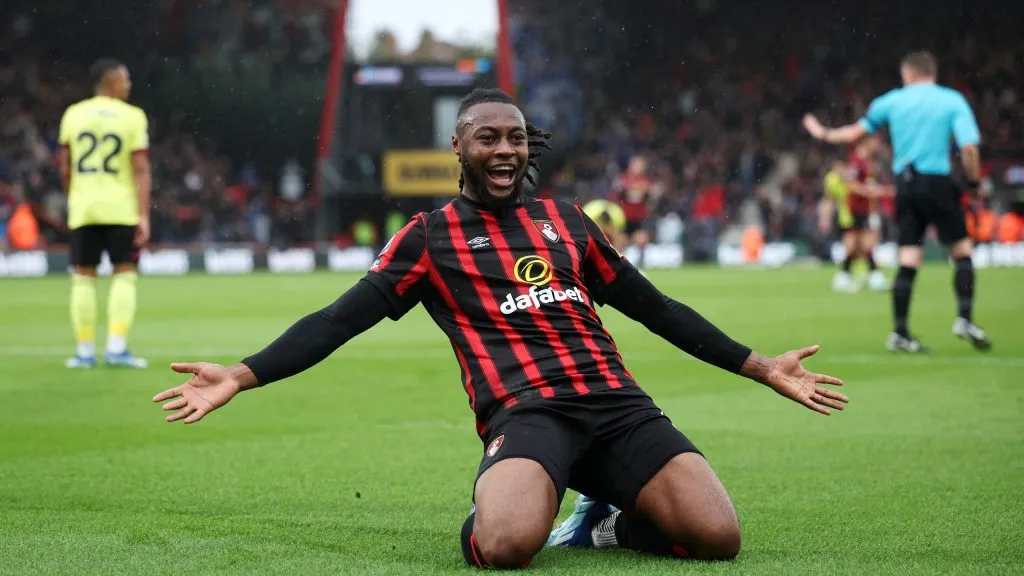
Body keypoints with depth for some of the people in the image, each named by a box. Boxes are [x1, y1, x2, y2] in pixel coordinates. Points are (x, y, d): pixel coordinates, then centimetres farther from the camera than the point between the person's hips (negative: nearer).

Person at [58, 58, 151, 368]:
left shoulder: (73, 114, 5)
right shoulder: (132, 117, -3)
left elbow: (64, 167, 8)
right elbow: (141, 169, -9)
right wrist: (143, 215, -10)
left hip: (83, 206, 3)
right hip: (121, 208, -3)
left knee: (83, 278, 7)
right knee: (124, 275, 3)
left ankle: (85, 350, 7)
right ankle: (117, 347, -6)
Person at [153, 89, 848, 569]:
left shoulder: (565, 221, 22)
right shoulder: (429, 236, 12)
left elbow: (655, 306, 27)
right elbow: (342, 319, 6)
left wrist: (760, 367, 26)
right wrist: (242, 375, -6)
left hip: (616, 402, 4)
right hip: (525, 410, -4)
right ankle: (487, 515, 2)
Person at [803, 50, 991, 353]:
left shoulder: (892, 101, 8)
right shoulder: (953, 101, 0)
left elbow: (855, 132, 15)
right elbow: (969, 147, -11)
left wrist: (824, 134, 32)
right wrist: (974, 183, 2)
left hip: (905, 184, 3)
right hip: (937, 183, -3)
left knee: (908, 263, 4)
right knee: (962, 251, 9)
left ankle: (900, 333, 2)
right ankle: (964, 319, -4)